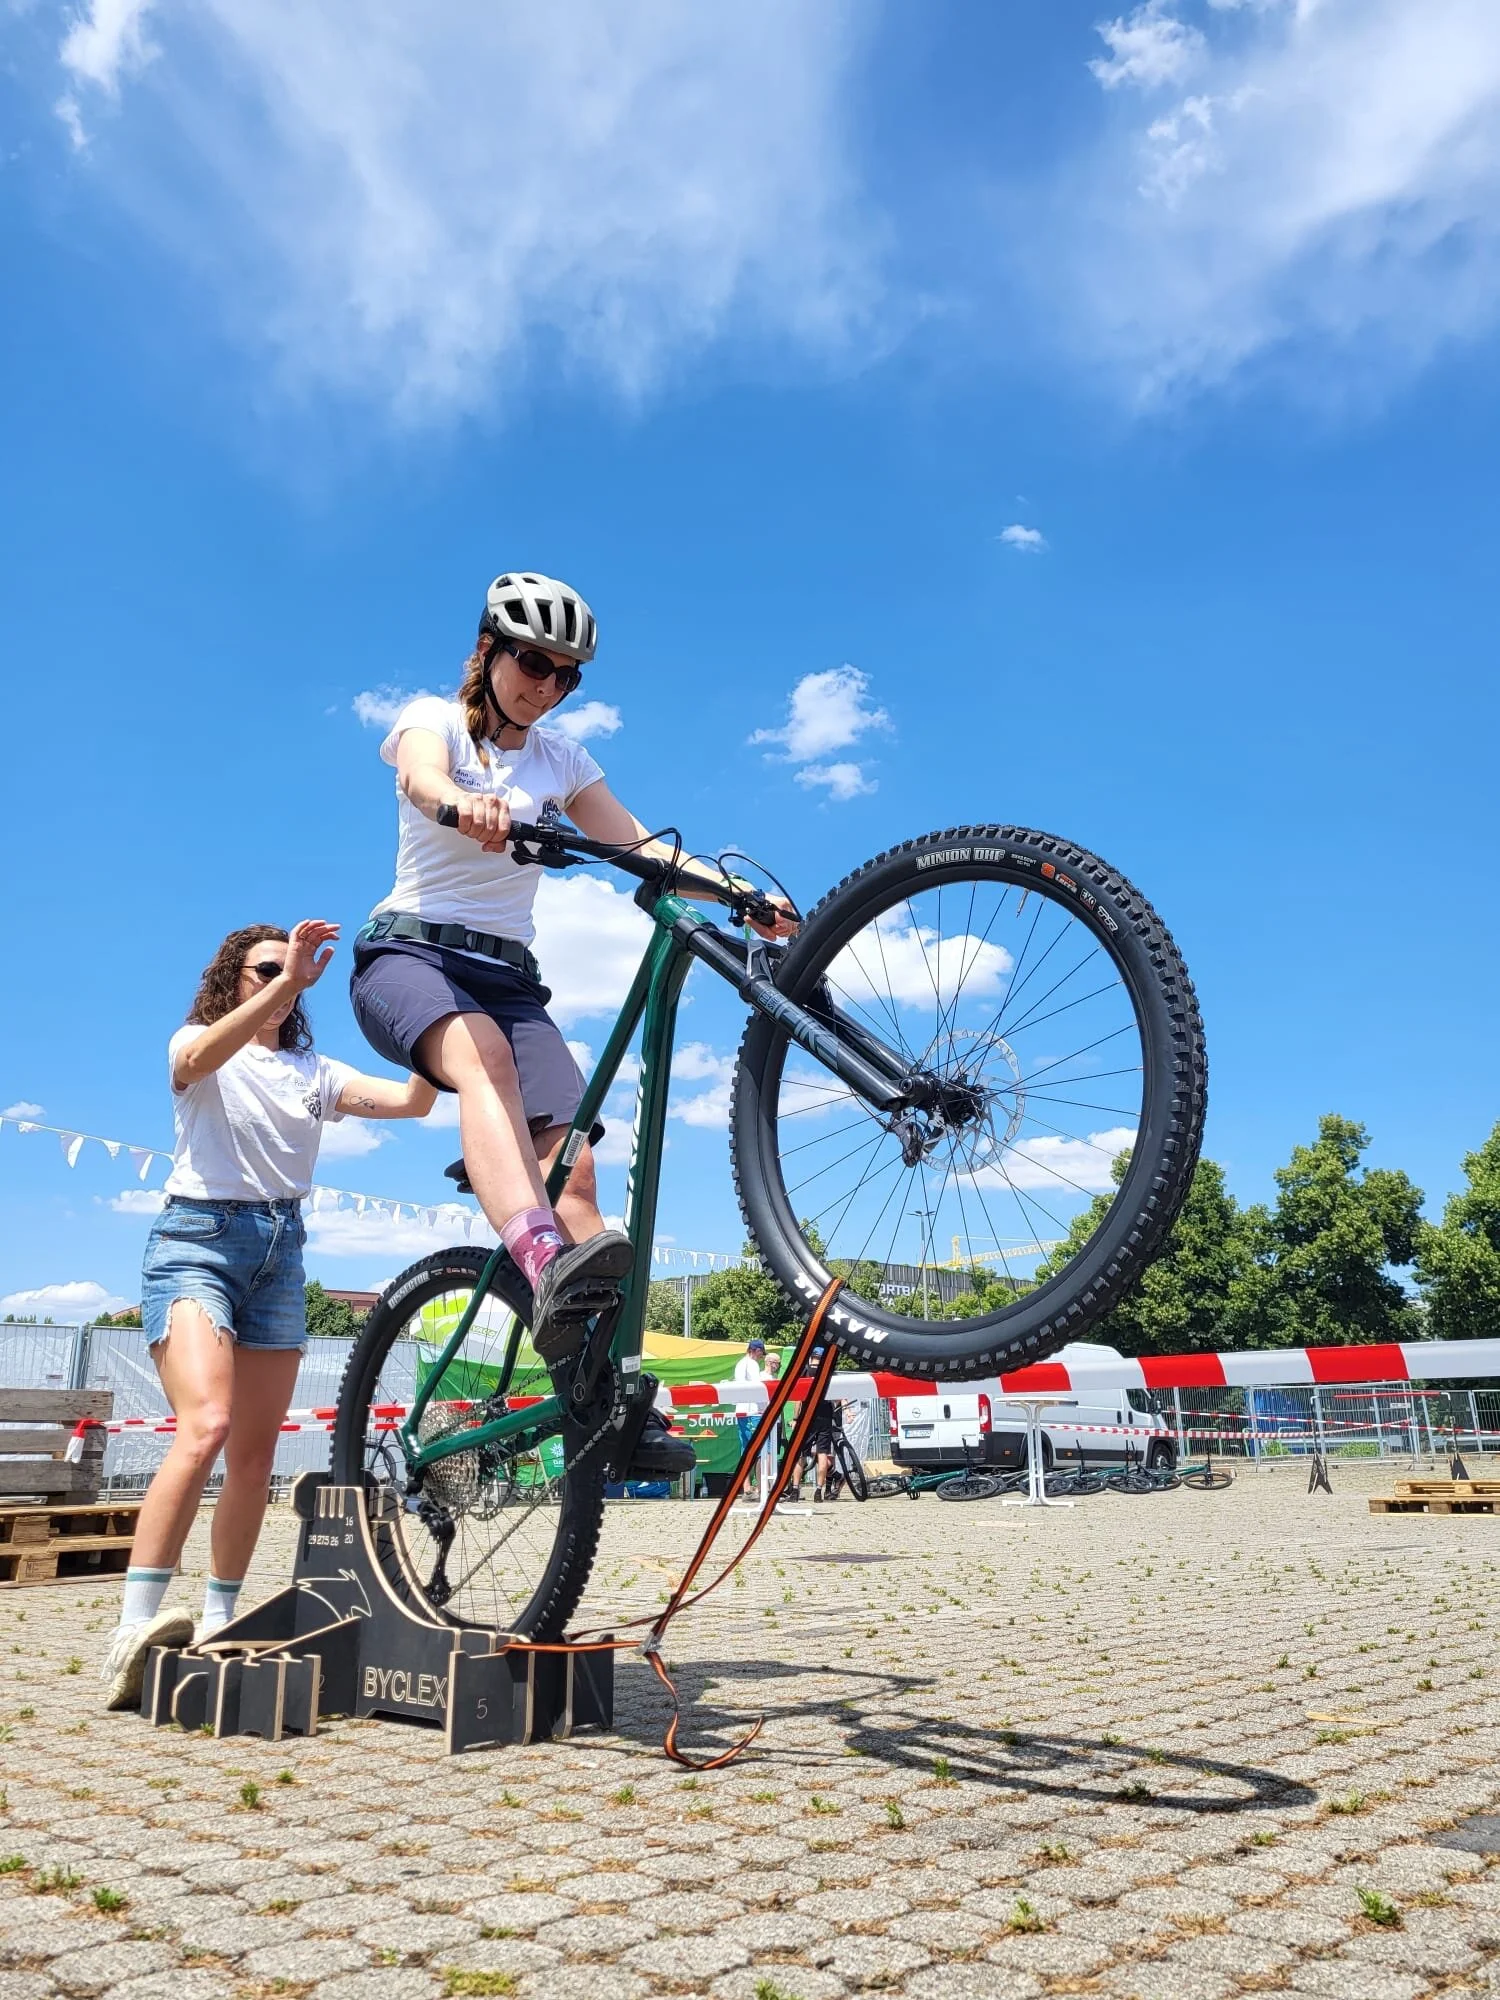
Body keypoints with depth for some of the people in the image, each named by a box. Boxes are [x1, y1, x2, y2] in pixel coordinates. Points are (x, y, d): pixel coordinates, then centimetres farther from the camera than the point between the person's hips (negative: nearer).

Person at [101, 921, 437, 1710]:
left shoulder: (313, 1069, 15)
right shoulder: (196, 1047, 5)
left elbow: (411, 1100, 1)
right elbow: (199, 1060, -23)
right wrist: (286, 980, -34)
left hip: (279, 1250, 5)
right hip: (197, 1238, -5)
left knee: (255, 1458, 4)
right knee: (205, 1426, -25)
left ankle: (217, 1623, 17)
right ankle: (135, 1631, -22)